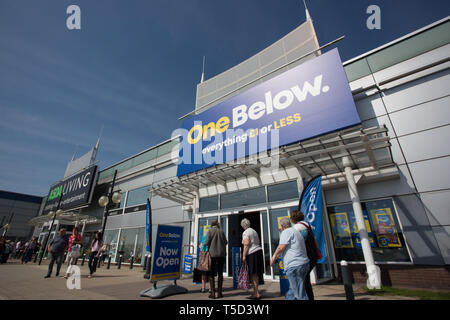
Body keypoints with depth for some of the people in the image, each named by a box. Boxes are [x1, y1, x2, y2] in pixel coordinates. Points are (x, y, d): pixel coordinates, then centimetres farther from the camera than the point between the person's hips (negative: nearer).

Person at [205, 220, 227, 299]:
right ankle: (219, 292, 15)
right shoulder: (221, 231, 4)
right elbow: (225, 242, 5)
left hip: (213, 254, -3)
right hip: (221, 254, 3)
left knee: (211, 274, 6)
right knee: (220, 273, 12)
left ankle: (212, 293, 5)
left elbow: (206, 242, -10)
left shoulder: (210, 231, -5)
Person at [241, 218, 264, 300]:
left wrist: (244, 256, -16)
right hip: (259, 251, 9)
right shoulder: (254, 231, 17)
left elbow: (246, 244, -17)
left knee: (253, 274, -2)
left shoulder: (245, 233, -8)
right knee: (256, 273, 15)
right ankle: (255, 291, 24)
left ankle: (257, 293, 2)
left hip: (252, 253, -9)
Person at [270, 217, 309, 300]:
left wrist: (273, 258, -1)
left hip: (294, 266, -10)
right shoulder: (295, 231, 20)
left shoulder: (286, 232, -9)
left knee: (300, 294, -3)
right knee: (292, 290, 19)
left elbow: (281, 248, -15)